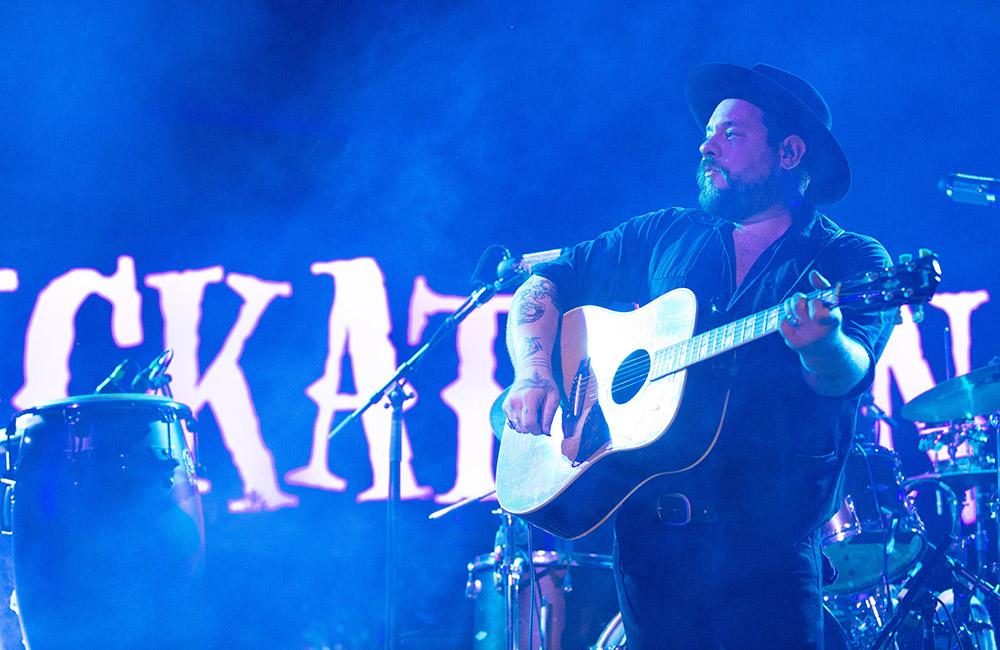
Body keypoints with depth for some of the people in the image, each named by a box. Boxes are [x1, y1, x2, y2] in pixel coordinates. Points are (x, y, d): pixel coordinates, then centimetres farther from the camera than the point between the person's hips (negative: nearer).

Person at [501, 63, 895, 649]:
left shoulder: (854, 262, 1)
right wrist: (533, 371, 0)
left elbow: (845, 378, -16)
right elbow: (546, 283, 18)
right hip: (650, 529, 3)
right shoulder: (665, 236, 14)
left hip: (769, 540, -3)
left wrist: (823, 341, -39)